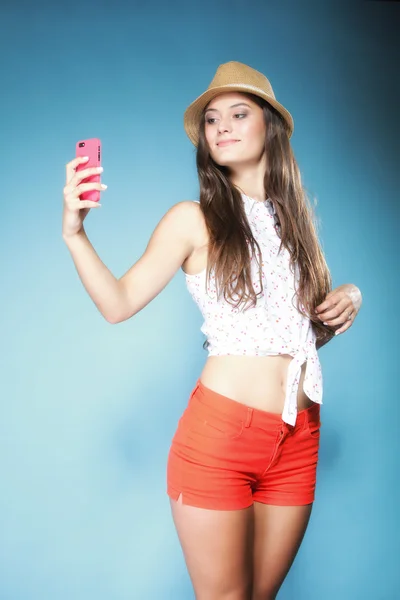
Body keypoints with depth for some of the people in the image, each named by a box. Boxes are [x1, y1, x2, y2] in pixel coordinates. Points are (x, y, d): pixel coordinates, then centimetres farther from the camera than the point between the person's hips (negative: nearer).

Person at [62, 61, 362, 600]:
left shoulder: (295, 218, 13)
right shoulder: (194, 220, -1)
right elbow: (118, 304, -8)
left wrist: (350, 298, 2)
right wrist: (75, 232, -21)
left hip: (298, 440, 5)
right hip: (218, 432, -4)